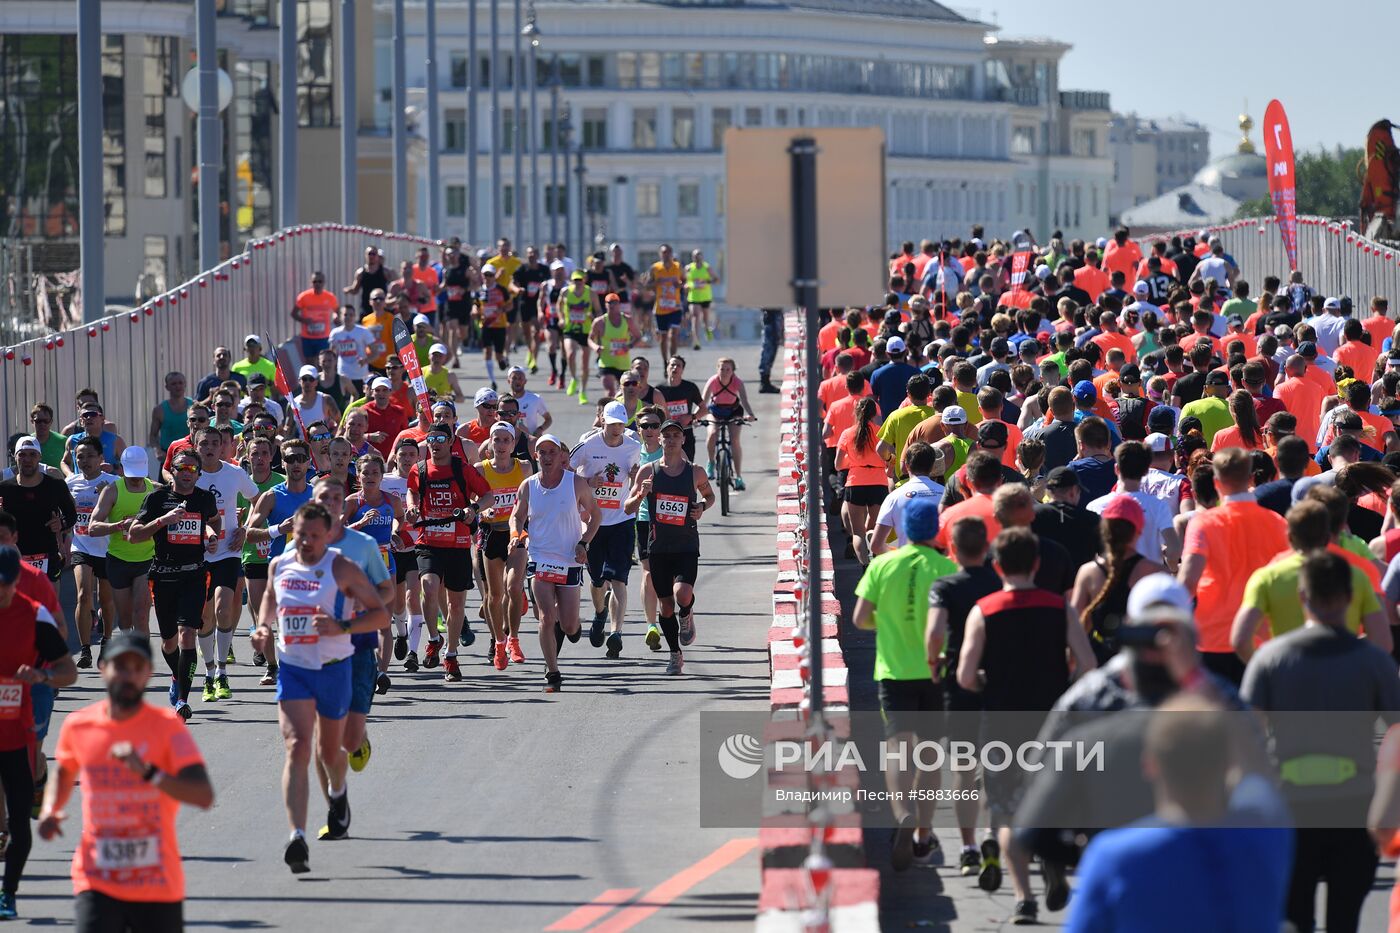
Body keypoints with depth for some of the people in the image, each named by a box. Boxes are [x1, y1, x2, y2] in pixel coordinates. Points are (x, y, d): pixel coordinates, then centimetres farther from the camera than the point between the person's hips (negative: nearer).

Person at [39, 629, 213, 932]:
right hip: (97, 882, 1)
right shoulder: (78, 726, 1)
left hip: (158, 886, -1)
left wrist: (148, 773, -31)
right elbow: (64, 774, 24)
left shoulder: (167, 726, -8)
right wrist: (49, 812, 3)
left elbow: (204, 796, -18)